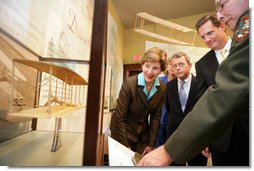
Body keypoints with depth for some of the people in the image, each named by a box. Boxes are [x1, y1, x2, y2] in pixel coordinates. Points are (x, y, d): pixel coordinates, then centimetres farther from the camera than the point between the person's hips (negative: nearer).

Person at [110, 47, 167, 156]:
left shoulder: (162, 88, -10)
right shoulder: (129, 83, -24)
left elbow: (156, 116, -3)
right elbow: (120, 116, -19)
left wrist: (151, 144, -2)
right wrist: (125, 146, -15)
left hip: (143, 134, 5)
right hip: (123, 131, -4)